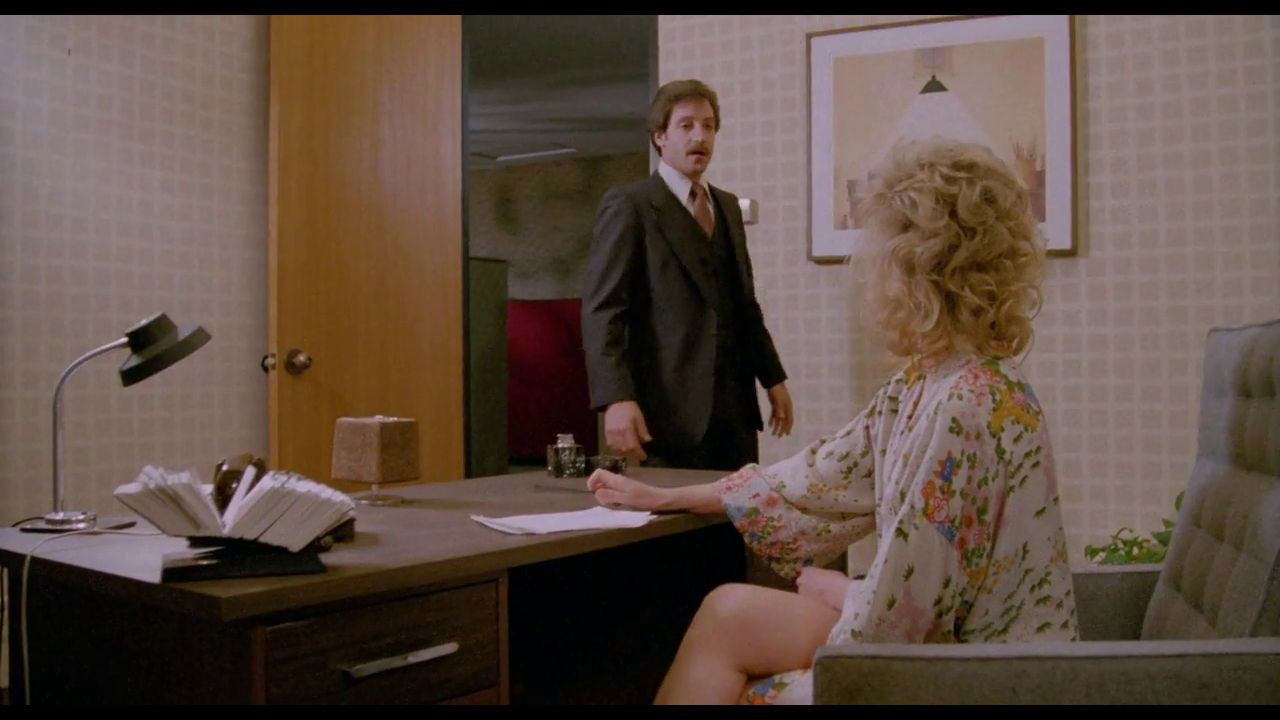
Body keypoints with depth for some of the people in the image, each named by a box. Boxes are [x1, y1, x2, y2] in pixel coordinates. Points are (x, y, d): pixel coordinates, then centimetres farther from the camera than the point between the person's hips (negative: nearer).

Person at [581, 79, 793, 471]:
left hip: (735, 411, 6)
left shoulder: (727, 205, 18)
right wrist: (617, 399, -22)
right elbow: (602, 310, -12)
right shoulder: (628, 206, -5)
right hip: (671, 413, -6)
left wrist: (773, 378, 19)